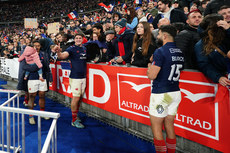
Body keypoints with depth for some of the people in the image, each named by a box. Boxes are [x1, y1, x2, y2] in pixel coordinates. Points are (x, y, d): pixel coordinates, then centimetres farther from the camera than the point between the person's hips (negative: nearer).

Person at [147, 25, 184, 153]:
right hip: (176, 93, 8)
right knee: (169, 126, 16)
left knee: (156, 128, 4)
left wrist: (150, 65, 3)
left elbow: (152, 75, -17)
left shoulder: (160, 52, -15)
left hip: (161, 94, -8)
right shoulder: (180, 52, 8)